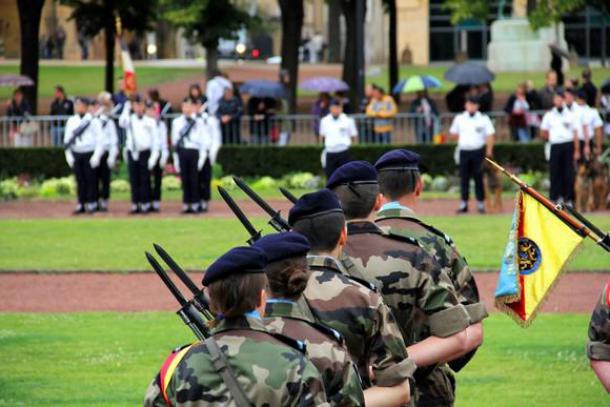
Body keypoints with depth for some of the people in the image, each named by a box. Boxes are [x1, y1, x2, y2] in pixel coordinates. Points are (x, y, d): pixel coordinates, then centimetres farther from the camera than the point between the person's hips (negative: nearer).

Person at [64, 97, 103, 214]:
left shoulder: (92, 121, -3)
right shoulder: (71, 121, 10)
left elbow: (99, 140, -4)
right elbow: (67, 138, 13)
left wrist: (96, 156, -11)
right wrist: (68, 155, 5)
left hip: (89, 155, -4)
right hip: (76, 154, 4)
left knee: (90, 179, -1)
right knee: (80, 180, 6)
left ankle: (91, 204, 5)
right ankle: (81, 204, 11)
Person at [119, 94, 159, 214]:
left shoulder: (150, 121, 1)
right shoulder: (129, 120, 8)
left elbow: (155, 140, 0)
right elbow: (121, 123, -17)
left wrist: (153, 156, -8)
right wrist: (126, 109, -14)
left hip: (144, 153, -3)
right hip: (132, 153, 3)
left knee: (145, 180, -1)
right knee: (134, 181, 4)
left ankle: (145, 204, 3)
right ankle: (135, 204, 8)